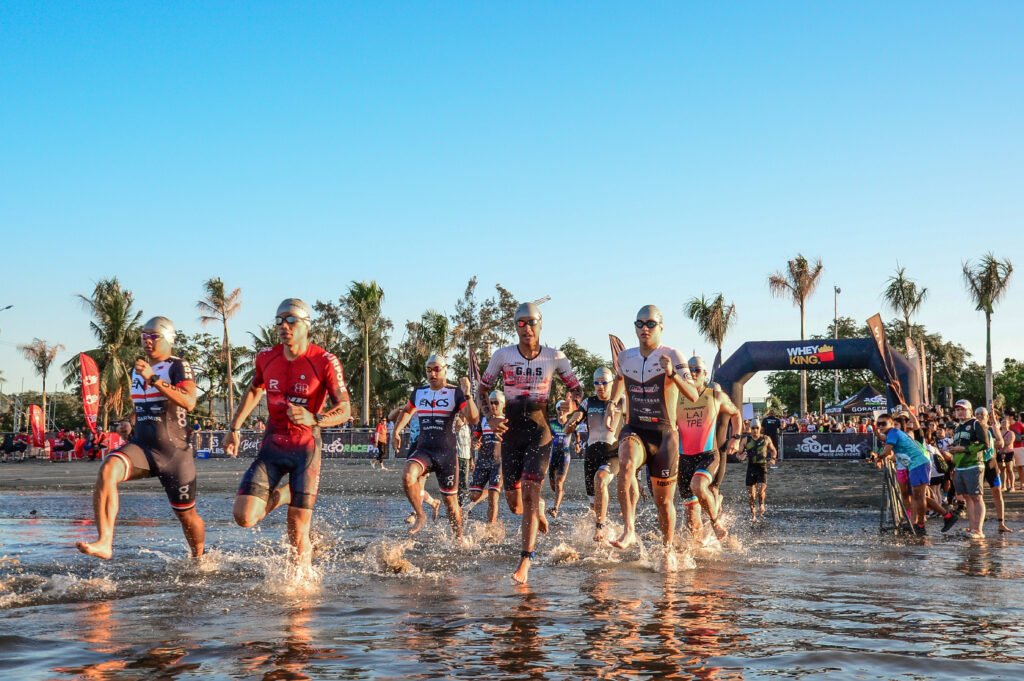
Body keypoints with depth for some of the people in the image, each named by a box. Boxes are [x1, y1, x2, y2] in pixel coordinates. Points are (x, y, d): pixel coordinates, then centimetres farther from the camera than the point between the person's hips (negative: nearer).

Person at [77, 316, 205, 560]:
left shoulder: (178, 367, -6)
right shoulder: (137, 370, 15)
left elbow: (189, 403, -26)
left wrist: (153, 379, -29)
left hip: (175, 452, -4)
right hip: (142, 446, 4)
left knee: (186, 515, 7)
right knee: (107, 470, -28)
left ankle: (198, 558, 37)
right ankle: (104, 543, -37)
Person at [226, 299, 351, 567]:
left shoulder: (325, 362, -12)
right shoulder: (266, 357, 1)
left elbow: (344, 409, -15)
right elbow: (254, 391, 22)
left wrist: (314, 419, -34)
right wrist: (234, 428, 18)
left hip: (305, 448, -3)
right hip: (271, 445, 4)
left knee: (298, 531, -4)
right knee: (244, 517, -10)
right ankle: (281, 495, 21)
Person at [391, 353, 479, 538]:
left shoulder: (455, 393, -4)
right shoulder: (419, 391, 9)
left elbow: (473, 419, -17)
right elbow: (407, 411, 31)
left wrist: (467, 394, -28)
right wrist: (396, 431, 19)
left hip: (447, 453, -2)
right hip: (424, 450, 2)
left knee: (450, 501, 4)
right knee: (408, 476, -29)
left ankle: (459, 536, 26)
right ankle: (420, 516, -9)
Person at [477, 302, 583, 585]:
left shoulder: (555, 357, 0)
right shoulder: (502, 356, 2)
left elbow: (576, 389, 9)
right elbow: (482, 389, 11)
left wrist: (571, 403, -14)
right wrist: (490, 419, -4)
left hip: (540, 432, -2)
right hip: (510, 432, 3)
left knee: (529, 492, -16)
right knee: (514, 504, 5)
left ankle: (525, 564, -16)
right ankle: (539, 508, 43)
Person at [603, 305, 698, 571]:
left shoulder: (673, 356, -9)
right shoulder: (625, 357, 4)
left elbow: (694, 395, -21)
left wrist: (672, 374, -37)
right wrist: (612, 403, 15)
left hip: (664, 434, -2)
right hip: (634, 430, 2)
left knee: (664, 501, 7)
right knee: (626, 465, -34)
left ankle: (668, 550, 30)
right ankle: (629, 529, -34)